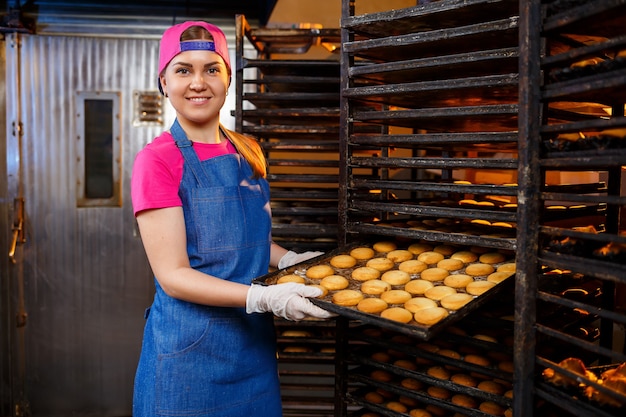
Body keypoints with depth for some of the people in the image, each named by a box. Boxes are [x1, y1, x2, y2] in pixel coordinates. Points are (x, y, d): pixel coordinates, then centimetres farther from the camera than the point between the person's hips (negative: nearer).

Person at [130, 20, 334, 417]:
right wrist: (264, 297, -26)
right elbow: (173, 275, -16)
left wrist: (292, 260, -1)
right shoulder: (157, 160, -12)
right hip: (190, 351, -5)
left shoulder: (248, 153, 6)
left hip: (255, 344, 5)